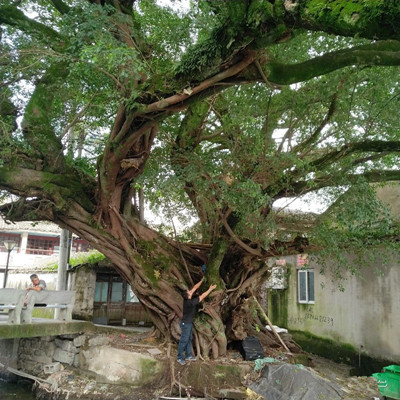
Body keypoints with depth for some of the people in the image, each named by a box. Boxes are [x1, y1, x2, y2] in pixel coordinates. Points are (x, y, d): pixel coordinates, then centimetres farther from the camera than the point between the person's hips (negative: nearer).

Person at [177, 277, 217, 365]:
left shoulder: (188, 297, -8)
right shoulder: (190, 302, -29)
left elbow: (195, 287, 0)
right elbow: (202, 296, -22)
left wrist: (202, 280, 0)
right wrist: (210, 289, -14)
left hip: (189, 323, 9)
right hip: (185, 323, -9)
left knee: (189, 339, 17)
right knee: (183, 341, 1)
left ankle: (188, 356, 27)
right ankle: (180, 358, 11)